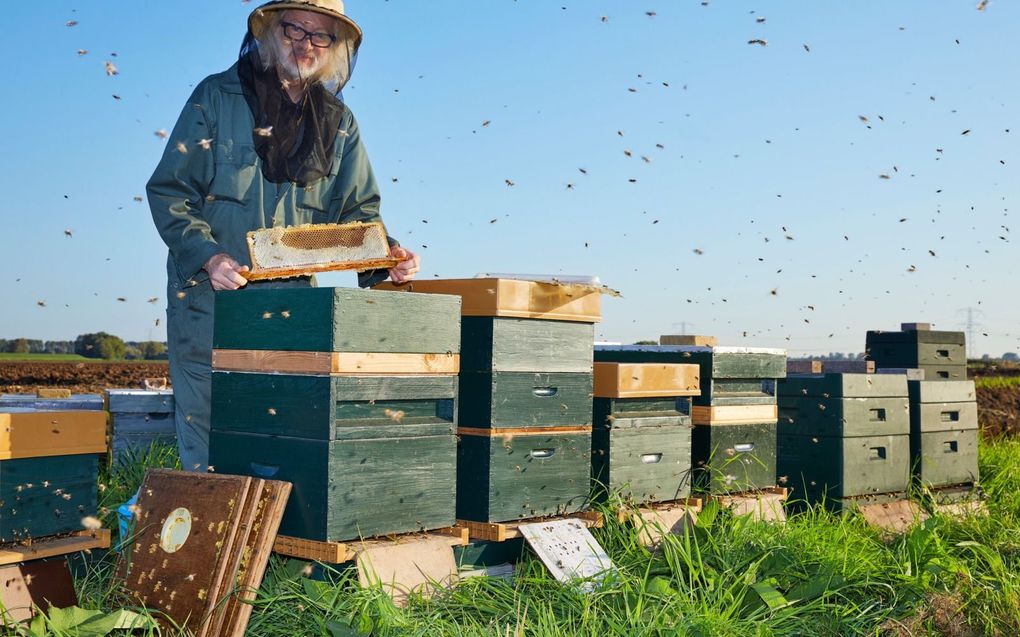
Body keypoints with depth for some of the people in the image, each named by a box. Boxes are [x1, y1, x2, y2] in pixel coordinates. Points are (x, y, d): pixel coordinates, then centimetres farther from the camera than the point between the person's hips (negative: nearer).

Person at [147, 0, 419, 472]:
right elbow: (169, 190, -3)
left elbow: (356, 209, 11)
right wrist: (208, 256, -19)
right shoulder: (216, 97, 1)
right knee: (206, 446, 0)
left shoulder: (339, 122, 11)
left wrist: (386, 256, -10)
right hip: (210, 296, -3)